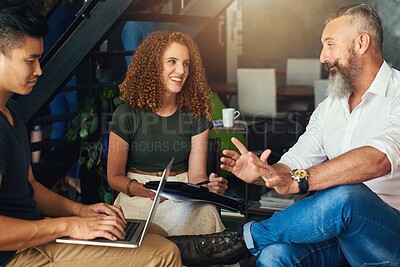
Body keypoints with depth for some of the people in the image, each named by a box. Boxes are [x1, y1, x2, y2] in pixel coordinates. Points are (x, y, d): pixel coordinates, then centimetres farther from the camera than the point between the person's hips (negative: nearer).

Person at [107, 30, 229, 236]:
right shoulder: (127, 114, -3)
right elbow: (115, 177, 0)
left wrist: (209, 185, -23)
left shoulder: (196, 114, 4)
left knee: (205, 215, -29)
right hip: (137, 196, -2)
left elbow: (196, 175, 2)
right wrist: (152, 192, -19)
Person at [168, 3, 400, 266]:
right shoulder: (328, 108, 16)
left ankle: (240, 239, -21)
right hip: (339, 224, 4)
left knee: (347, 195, -38)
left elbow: (378, 159, -26)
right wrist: (262, 173, -14)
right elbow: (293, 165, 10)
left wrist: (298, 181, -33)